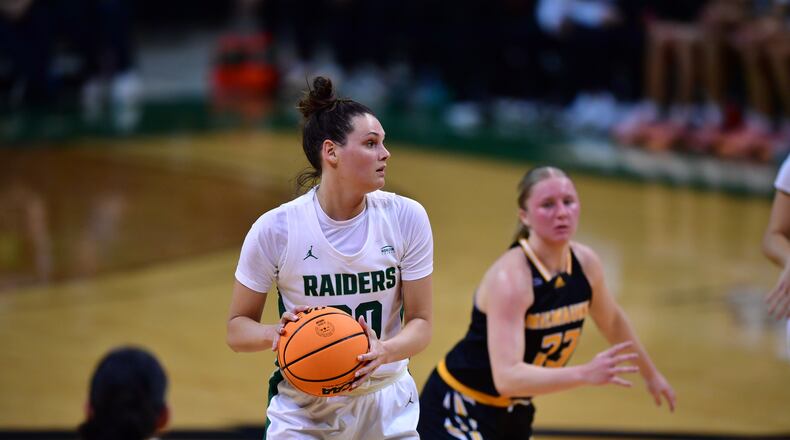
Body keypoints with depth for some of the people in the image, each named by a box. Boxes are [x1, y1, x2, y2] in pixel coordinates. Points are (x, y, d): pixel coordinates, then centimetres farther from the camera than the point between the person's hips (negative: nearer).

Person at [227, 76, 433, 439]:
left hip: (387, 407, 2)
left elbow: (420, 323, -5)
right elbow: (237, 328, -5)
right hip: (302, 411, -2)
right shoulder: (274, 229, -14)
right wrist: (276, 334, -27)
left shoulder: (406, 218, -9)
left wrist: (385, 352, -26)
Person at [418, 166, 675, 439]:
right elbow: (506, 377, -38)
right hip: (458, 414, -9)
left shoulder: (585, 263, -5)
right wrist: (585, 374, -46)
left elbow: (612, 322, 18)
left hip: (514, 413, 9)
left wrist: (650, 373, 29)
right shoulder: (510, 277, -28)